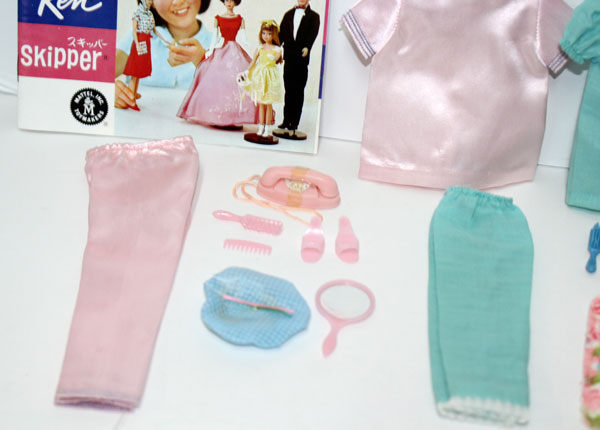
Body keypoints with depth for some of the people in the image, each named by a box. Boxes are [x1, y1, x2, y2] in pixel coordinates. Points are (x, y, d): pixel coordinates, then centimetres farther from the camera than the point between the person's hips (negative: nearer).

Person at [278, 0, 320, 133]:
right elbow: (282, 32, 7)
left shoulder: (313, 16, 6)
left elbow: (313, 33, -9)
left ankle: (295, 122, 5)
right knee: (288, 90, 6)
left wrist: (307, 47, -26)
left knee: (299, 91, 1)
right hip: (289, 56, 3)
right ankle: (287, 120, 12)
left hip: (302, 57, -3)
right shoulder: (289, 14, 15)